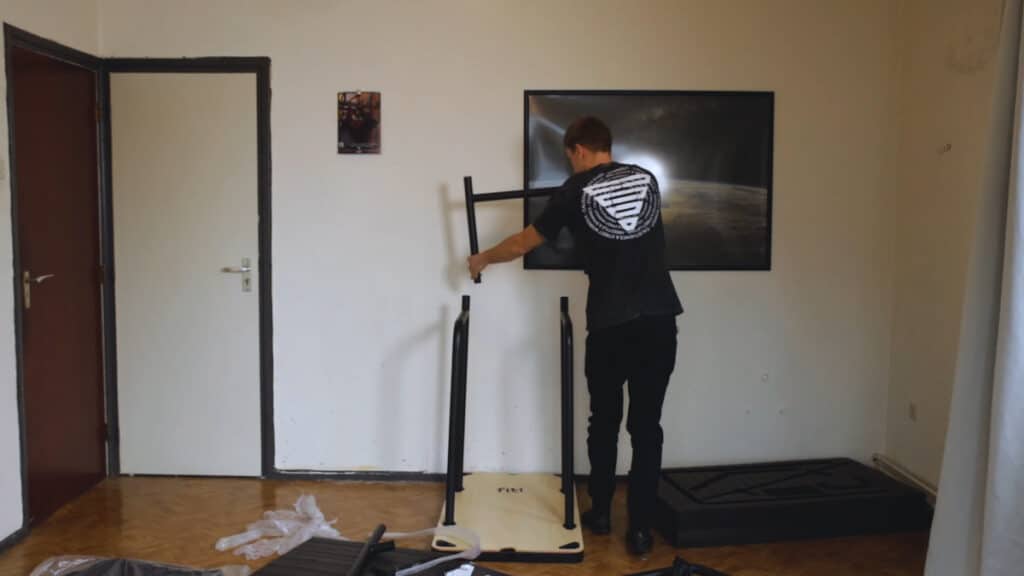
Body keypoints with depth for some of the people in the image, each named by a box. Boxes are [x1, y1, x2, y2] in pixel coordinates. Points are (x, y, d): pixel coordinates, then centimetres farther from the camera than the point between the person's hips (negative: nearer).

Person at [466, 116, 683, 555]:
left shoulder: (576, 191, 0)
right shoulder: (647, 180, 10)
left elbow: (522, 244, 8)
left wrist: (483, 259, 26)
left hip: (611, 326, -2)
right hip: (660, 321, 3)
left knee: (604, 423, 15)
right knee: (646, 427, 7)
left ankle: (600, 513, 28)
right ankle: (641, 529, 11)